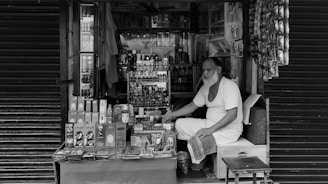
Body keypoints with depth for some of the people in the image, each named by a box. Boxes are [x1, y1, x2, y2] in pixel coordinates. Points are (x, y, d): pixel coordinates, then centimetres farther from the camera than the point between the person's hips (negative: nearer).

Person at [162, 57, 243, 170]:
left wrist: (211, 129, -32)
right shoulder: (206, 87, 9)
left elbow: (232, 114, -27)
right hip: (210, 124, 9)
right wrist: (173, 114, 6)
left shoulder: (229, 86, -18)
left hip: (229, 129, -9)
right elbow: (193, 105, 18)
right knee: (180, 124, 1)